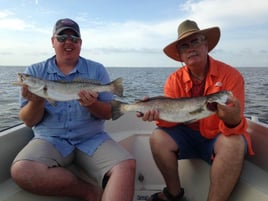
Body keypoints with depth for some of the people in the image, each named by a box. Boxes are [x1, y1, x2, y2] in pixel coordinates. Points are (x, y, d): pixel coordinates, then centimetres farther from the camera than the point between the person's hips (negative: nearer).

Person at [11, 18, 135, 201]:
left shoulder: (97, 70, 5)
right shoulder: (35, 71, 5)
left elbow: (108, 113, 2)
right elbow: (29, 121, 2)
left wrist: (92, 104, -20)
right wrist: (37, 101, -20)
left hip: (92, 139, 0)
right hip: (50, 140, 2)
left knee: (126, 166, -27)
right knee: (21, 170, -29)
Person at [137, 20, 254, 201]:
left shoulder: (231, 75, -15)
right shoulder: (174, 80, -6)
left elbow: (235, 123, -21)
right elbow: (172, 119, -10)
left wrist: (233, 120, -45)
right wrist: (158, 113, -32)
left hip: (219, 137, -2)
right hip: (189, 135, 3)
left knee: (233, 143, -34)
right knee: (158, 137, -21)